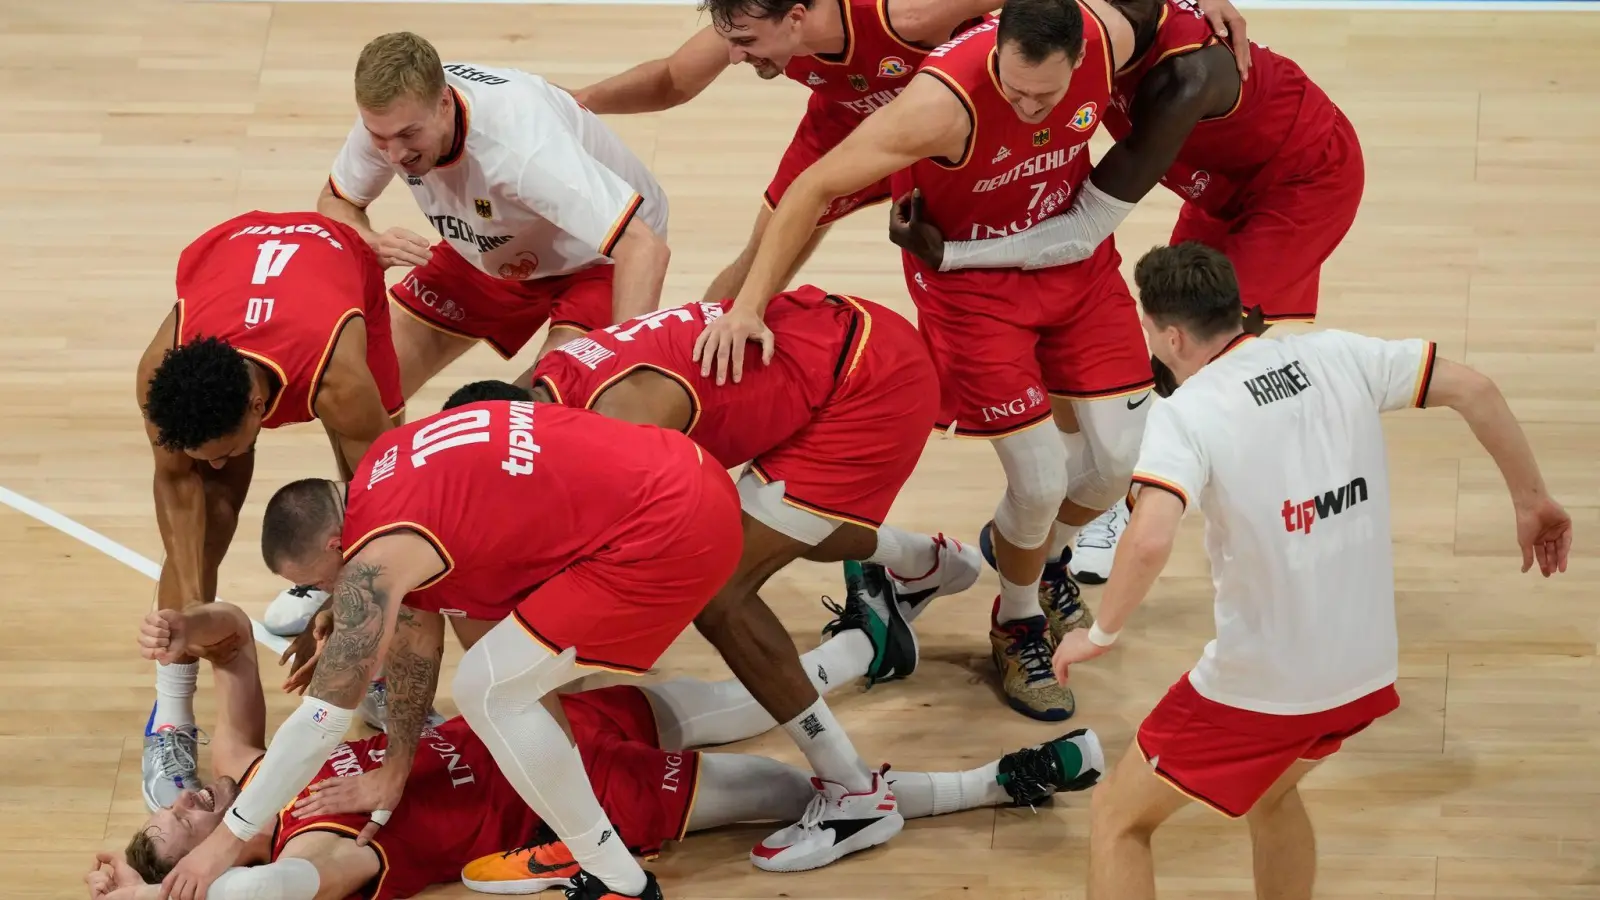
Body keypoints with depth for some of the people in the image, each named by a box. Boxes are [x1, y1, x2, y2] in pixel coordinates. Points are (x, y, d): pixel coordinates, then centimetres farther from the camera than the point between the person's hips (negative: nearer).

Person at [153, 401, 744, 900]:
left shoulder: (377, 559, -12)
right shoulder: (387, 469, 13)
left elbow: (322, 719, -8)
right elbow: (415, 632, 24)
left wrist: (228, 840, -1)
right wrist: (396, 767, 30)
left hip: (671, 534, -10)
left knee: (487, 691, -5)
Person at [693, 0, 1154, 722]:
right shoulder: (947, 101, -38)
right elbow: (816, 186, -34)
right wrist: (749, 306, -37)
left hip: (1074, 255, 5)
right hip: (972, 277, -5)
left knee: (1120, 455, 1)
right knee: (1040, 480, -10)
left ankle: (1038, 554, 36)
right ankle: (1015, 626, 22)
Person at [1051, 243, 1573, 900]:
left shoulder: (1185, 413, -16)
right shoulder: (1335, 357, -1)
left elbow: (1150, 540, -30)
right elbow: (1474, 390, -1)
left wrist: (1101, 634, -13)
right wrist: (1531, 498, 12)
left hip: (1259, 685, -6)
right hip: (1367, 668, 6)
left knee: (1118, 820, 13)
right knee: (1272, 796, 35)